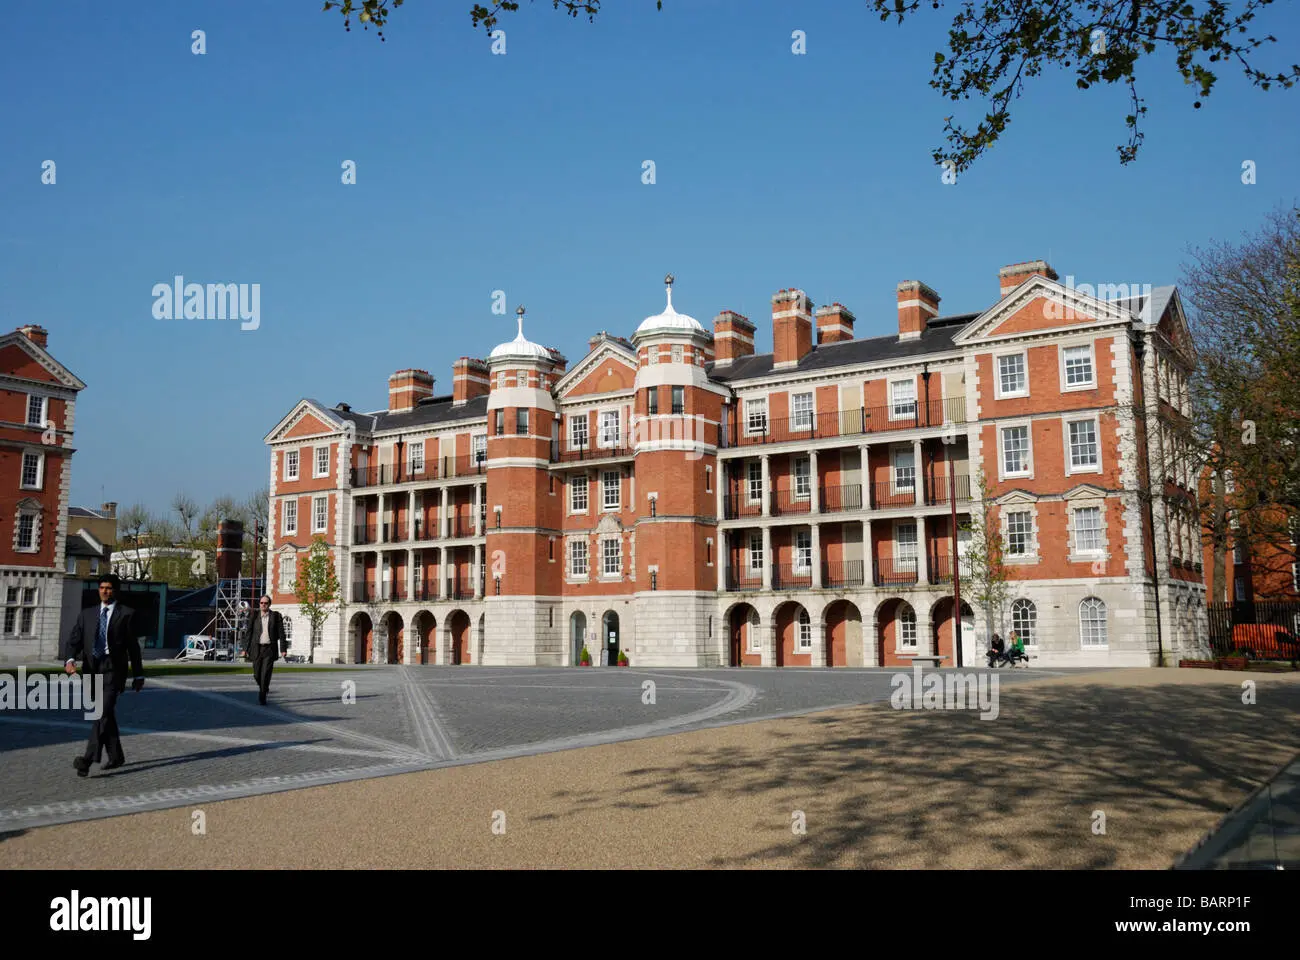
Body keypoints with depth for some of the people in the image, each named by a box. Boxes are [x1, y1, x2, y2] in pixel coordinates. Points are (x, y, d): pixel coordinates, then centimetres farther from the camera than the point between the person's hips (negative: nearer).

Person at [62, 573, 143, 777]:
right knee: (105, 714, 13)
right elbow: (74, 640, 6)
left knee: (103, 711, -18)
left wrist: (138, 674, 5)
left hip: (113, 669, -5)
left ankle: (89, 758, -26)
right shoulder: (87, 614, 15)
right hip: (92, 669, 5)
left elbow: (133, 646, 4)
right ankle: (116, 757, 25)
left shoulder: (126, 614, 3)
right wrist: (69, 659, -14)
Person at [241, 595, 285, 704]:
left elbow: (281, 633, -1)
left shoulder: (276, 616, 0)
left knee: (266, 674, -11)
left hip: (270, 649, -2)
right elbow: (248, 633, 4)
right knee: (257, 674, 5)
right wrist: (245, 648, -2)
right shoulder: (254, 616, 3)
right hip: (257, 648, 2)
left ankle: (262, 696, -4)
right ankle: (263, 687, 34)